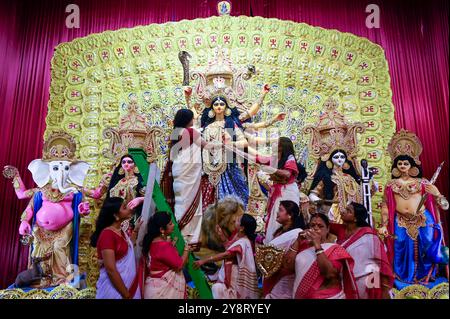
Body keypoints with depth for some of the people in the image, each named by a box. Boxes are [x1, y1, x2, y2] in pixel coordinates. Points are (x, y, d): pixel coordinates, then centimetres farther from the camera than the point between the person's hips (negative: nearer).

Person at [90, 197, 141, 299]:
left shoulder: (120, 231, 5)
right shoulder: (107, 234, -20)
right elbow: (110, 269, -23)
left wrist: (136, 230, 16)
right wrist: (126, 295, -18)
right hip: (114, 290, -8)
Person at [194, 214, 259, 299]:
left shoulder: (243, 243, -27)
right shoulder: (238, 236, 1)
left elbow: (226, 255, -34)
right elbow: (229, 249, 11)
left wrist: (204, 261, -35)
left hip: (234, 277, -9)